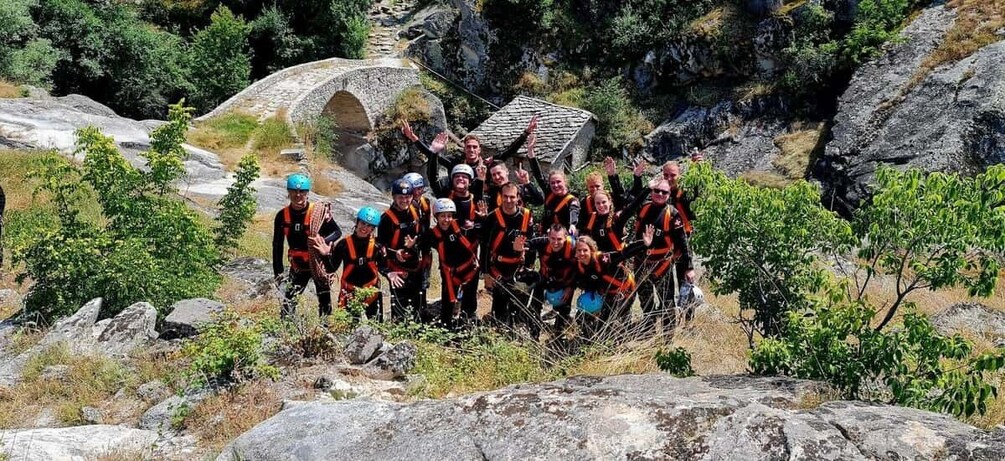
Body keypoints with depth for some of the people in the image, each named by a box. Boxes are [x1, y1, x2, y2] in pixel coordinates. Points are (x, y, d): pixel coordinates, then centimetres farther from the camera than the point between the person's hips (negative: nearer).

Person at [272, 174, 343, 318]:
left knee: (325, 304, 1)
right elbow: (277, 246, 2)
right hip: (298, 266, 3)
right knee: (288, 304, -3)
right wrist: (278, 273, 0)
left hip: (319, 264, -2)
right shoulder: (282, 216, -5)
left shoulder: (319, 212, -14)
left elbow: (337, 232, -5)